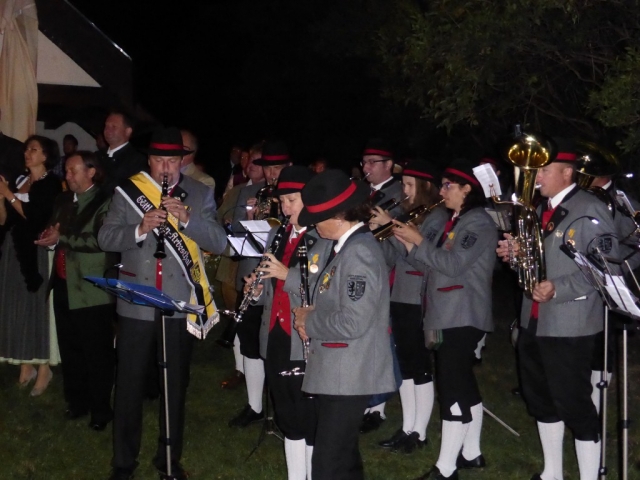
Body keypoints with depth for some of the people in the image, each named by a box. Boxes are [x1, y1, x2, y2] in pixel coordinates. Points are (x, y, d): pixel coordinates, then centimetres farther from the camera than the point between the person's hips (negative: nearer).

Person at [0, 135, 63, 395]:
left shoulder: (52, 184, -5)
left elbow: (35, 216, -16)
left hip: (37, 252, -6)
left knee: (38, 305, -3)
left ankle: (44, 368, 4)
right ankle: (26, 366, 12)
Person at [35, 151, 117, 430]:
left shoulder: (105, 203, -10)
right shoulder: (63, 201, 14)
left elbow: (100, 240, -21)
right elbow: (52, 234, 18)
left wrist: (61, 238, -16)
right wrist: (50, 238, -6)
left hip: (91, 289, -7)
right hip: (64, 285, 7)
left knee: (96, 352, 3)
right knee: (69, 349, 15)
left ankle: (101, 409, 14)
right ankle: (76, 401, 28)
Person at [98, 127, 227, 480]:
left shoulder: (200, 195, 3)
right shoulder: (128, 192, 2)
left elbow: (219, 242, -5)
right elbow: (105, 239, -4)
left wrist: (187, 218, -20)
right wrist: (140, 229, -21)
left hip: (181, 304, 1)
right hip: (135, 303, -1)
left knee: (176, 383, 11)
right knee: (129, 382, 4)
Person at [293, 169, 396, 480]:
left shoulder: (359, 252, -20)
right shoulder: (348, 246, 11)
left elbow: (352, 322, -27)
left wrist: (309, 321, -12)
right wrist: (310, 317, 0)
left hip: (347, 377, -10)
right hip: (337, 373, 10)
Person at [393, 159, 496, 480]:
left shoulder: (479, 223, -12)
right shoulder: (449, 221, 16)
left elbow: (453, 264, -22)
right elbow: (426, 258, 11)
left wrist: (419, 240, -17)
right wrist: (404, 239, -4)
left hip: (464, 317, -10)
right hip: (447, 314, 10)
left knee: (452, 387, -10)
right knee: (463, 384, 15)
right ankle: (471, 453, 26)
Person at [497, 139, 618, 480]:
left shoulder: (590, 211, -14)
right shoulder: (541, 209, 13)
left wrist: (558, 288, -28)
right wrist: (516, 253, 1)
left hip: (569, 326, -9)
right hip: (533, 320, 9)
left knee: (574, 405, -3)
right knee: (541, 400, 17)